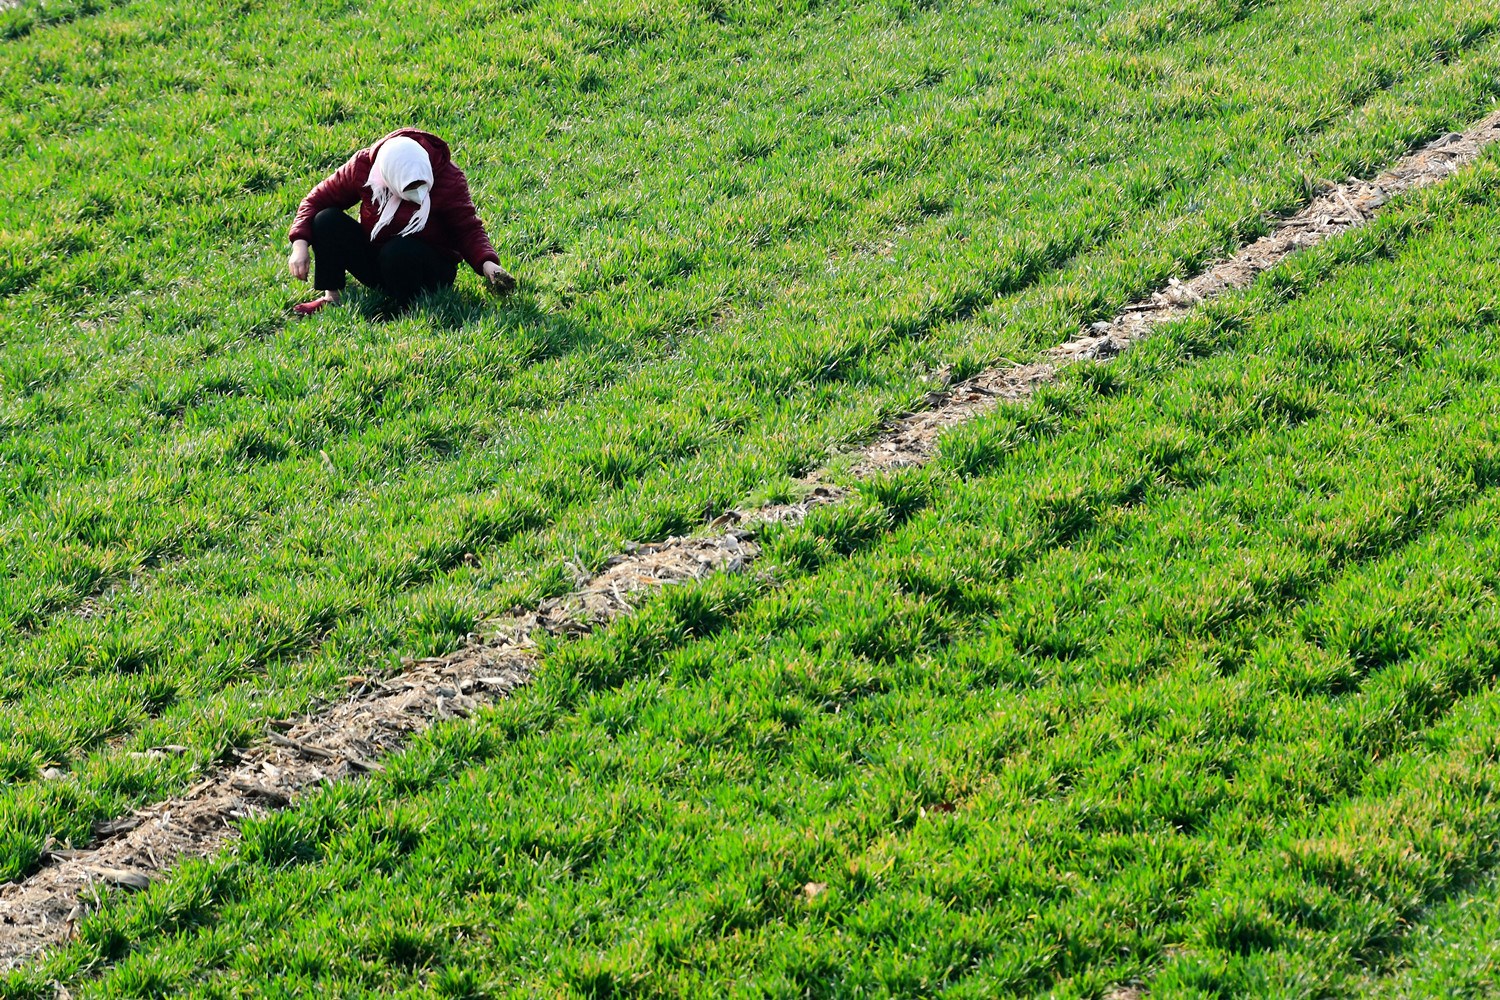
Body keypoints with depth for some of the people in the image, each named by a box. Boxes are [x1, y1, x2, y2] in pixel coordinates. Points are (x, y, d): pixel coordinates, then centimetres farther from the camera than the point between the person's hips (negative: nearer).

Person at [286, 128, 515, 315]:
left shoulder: (449, 177, -21)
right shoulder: (363, 166, -16)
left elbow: (468, 230, -16)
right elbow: (317, 199, -8)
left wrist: (487, 264, -34)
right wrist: (300, 245, -21)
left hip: (430, 269, -3)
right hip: (374, 261, 3)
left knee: (400, 251, -37)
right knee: (327, 220, -19)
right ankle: (330, 297, -18)